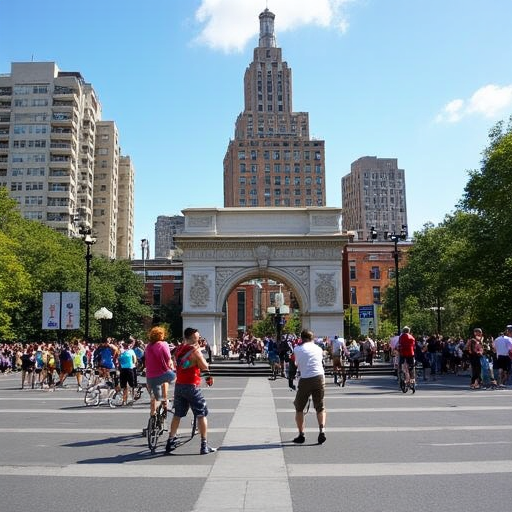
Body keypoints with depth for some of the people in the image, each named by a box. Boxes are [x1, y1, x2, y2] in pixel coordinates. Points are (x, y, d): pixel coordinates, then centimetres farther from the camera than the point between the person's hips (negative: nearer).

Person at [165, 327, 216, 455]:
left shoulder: (178, 349, 7)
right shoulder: (195, 350, -13)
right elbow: (205, 367, -10)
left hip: (179, 385, 7)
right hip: (191, 386, -7)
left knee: (177, 415, 18)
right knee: (202, 415, 2)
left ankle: (171, 442, 22)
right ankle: (204, 446, 2)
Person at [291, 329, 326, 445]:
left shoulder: (297, 349, 4)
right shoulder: (318, 348, 11)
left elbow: (297, 365, 10)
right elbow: (321, 360, 16)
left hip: (305, 380, -2)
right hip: (320, 377, 2)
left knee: (299, 408, 14)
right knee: (320, 408, 14)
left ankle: (301, 435, 14)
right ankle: (322, 430, -5)